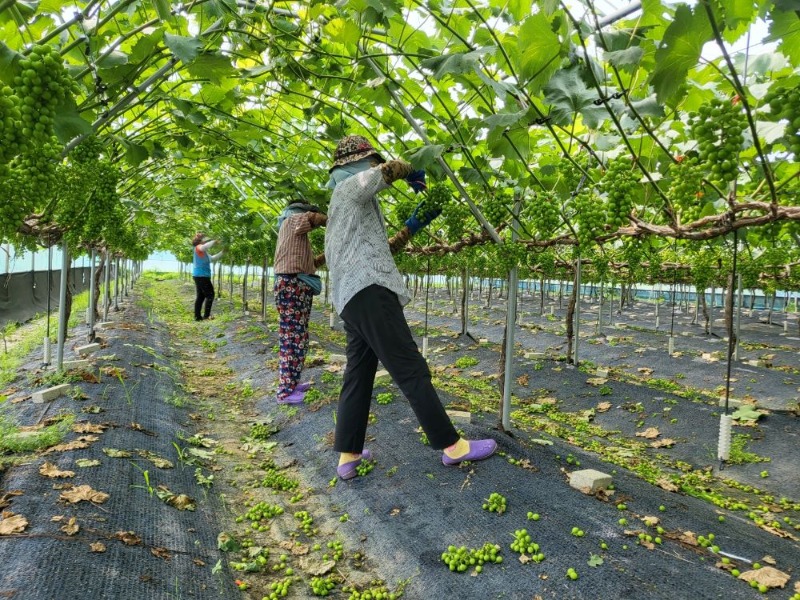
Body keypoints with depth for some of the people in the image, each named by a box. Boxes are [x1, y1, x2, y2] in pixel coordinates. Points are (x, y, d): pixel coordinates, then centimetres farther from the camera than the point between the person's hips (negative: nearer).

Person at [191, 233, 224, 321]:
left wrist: (222, 252, 23)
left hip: (200, 276, 10)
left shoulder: (204, 252, 20)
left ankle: (197, 316, 10)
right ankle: (206, 315, -8)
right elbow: (205, 246, -31)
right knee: (210, 294, -7)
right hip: (201, 276, -10)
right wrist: (214, 241, -18)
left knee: (201, 296, 10)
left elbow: (212, 258, 29)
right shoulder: (198, 248, -8)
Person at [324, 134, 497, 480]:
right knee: (411, 370, -8)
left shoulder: (343, 200, 31)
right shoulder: (352, 187, 3)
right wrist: (413, 174, 8)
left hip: (352, 297, 10)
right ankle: (451, 445, -3)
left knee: (357, 377, 8)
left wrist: (412, 227, 29)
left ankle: (348, 457, 10)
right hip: (369, 291, -10)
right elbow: (390, 169, -14)